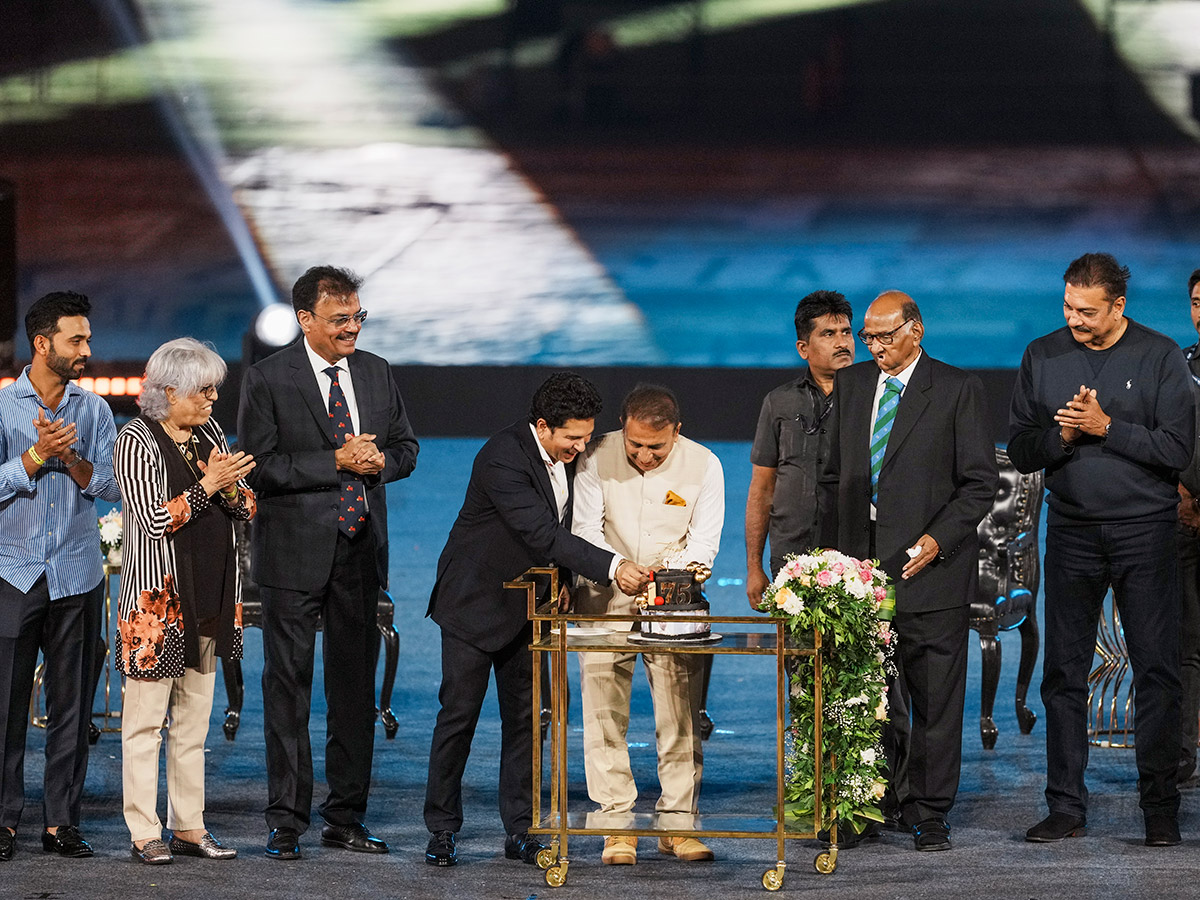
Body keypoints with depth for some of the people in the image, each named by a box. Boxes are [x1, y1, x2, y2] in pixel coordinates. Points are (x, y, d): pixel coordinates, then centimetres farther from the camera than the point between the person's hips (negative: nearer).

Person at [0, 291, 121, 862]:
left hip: (78, 576, 3)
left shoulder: (94, 410, 9)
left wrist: (71, 457, -12)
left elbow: (109, 486, 3)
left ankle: (61, 819, 8)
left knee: (72, 705, 3)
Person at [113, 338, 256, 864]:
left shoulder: (209, 434, 12)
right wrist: (206, 486, -19)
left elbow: (245, 510, 12)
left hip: (208, 599, 7)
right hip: (156, 599, -7)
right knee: (145, 722, -3)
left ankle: (188, 827, 15)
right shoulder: (137, 441, -8)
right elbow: (154, 519, -16)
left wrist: (231, 485, -9)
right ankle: (144, 833, -1)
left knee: (194, 718, 10)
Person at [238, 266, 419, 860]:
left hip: (360, 548, 5)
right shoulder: (267, 380, -6)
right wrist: (336, 462, -18)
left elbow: (406, 447, 16)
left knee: (355, 686, 9)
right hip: (294, 554, -5)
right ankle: (287, 822, 2)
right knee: (288, 684, -3)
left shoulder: (376, 374, 10)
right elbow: (261, 466, -13)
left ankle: (346, 819, 17)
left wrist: (380, 462, -7)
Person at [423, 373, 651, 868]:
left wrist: (562, 580, 0)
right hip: (475, 602, -7)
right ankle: (442, 829, 6)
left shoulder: (567, 455, -3)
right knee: (459, 713, -3)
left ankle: (520, 830, 9)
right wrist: (612, 566, -40)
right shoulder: (503, 458, -28)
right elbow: (544, 534, -35)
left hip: (528, 604, 7)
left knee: (524, 716, 5)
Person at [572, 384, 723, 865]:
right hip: (608, 599, 0)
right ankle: (618, 825, -1)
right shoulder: (598, 459, -9)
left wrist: (670, 570, -27)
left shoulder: (703, 465, -7)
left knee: (681, 713, -3)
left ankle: (677, 824, 3)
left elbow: (703, 542, -7)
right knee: (604, 711, -5)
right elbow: (586, 529, -8)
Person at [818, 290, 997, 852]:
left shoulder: (957, 390, -2)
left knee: (935, 699, -1)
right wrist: (830, 548, 9)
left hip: (929, 561, -4)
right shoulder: (850, 385, 13)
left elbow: (980, 482, -3)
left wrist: (937, 539, -14)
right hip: (861, 563, 4)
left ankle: (930, 815, 5)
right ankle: (893, 801, 12)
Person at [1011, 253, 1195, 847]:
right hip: (1073, 530, 3)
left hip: (1145, 529, -2)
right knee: (1063, 672, 2)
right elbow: (1020, 450, 6)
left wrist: (1106, 428, -15)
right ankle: (1066, 808, 7)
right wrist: (1062, 435, -13)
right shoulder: (1043, 357, 5)